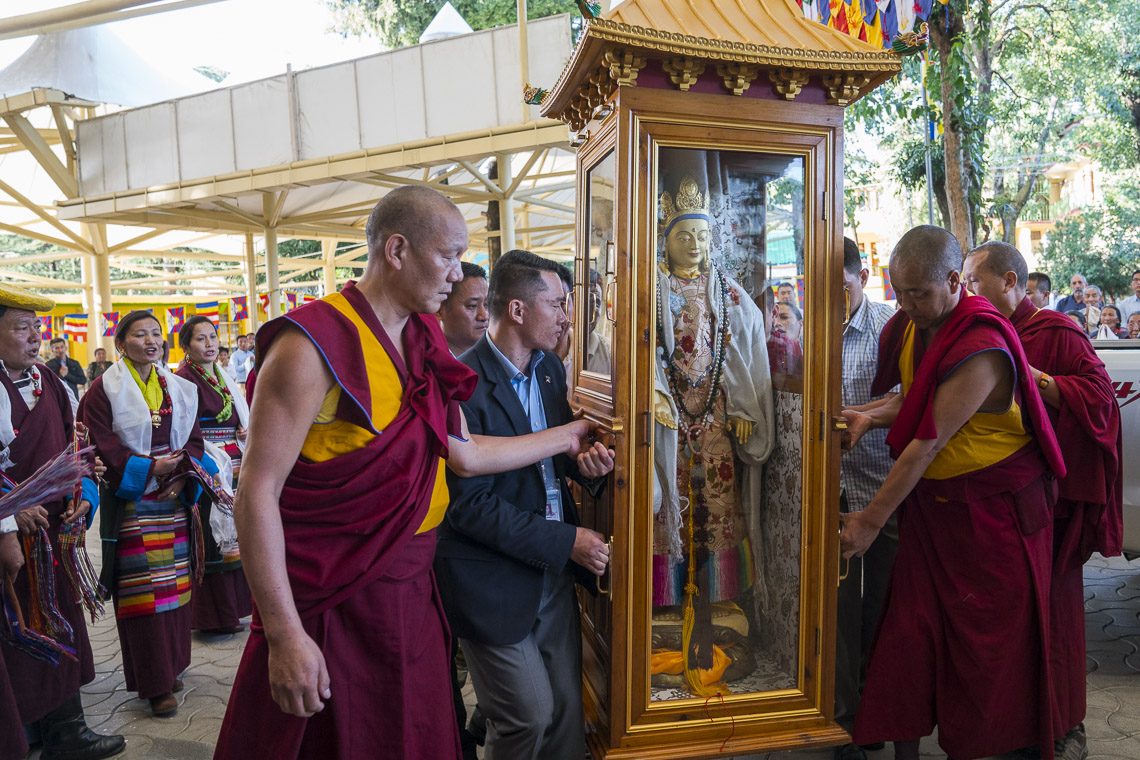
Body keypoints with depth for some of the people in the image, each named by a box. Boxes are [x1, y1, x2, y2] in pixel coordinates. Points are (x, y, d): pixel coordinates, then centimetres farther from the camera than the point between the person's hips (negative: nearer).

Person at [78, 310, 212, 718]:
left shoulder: (178, 388, 10)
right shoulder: (105, 389, -4)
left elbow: (193, 438, 8)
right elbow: (102, 444, -10)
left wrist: (183, 475, -8)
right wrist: (148, 468, -17)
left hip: (175, 499, 5)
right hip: (130, 500, -4)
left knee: (176, 582, 8)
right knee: (143, 589, -2)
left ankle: (171, 664, 23)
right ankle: (155, 682, 7)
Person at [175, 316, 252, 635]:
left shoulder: (223, 378, 14)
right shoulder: (183, 380, -9)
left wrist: (246, 432, 1)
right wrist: (219, 461, -17)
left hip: (233, 468, 8)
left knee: (231, 538, 11)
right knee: (210, 541, -3)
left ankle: (229, 610, 21)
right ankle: (212, 616, 8)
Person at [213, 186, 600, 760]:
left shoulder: (424, 343, 6)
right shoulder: (314, 343, -18)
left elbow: (466, 454, 11)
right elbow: (256, 492, -18)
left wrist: (567, 436, 12)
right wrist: (284, 636, -20)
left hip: (411, 594, 7)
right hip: (331, 609, -7)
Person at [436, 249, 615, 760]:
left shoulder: (550, 367, 4)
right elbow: (471, 505, -20)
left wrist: (582, 463, -7)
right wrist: (567, 541, -19)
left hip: (553, 572, 7)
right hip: (494, 581, -7)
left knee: (567, 707, 14)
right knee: (529, 716, 4)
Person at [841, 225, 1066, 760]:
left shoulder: (980, 350, -25)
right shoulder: (911, 325, 0)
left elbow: (927, 444, -24)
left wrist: (871, 520, -20)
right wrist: (869, 417, -6)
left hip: (995, 508, -6)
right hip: (932, 500, 7)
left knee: (987, 641, 6)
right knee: (910, 631, 4)